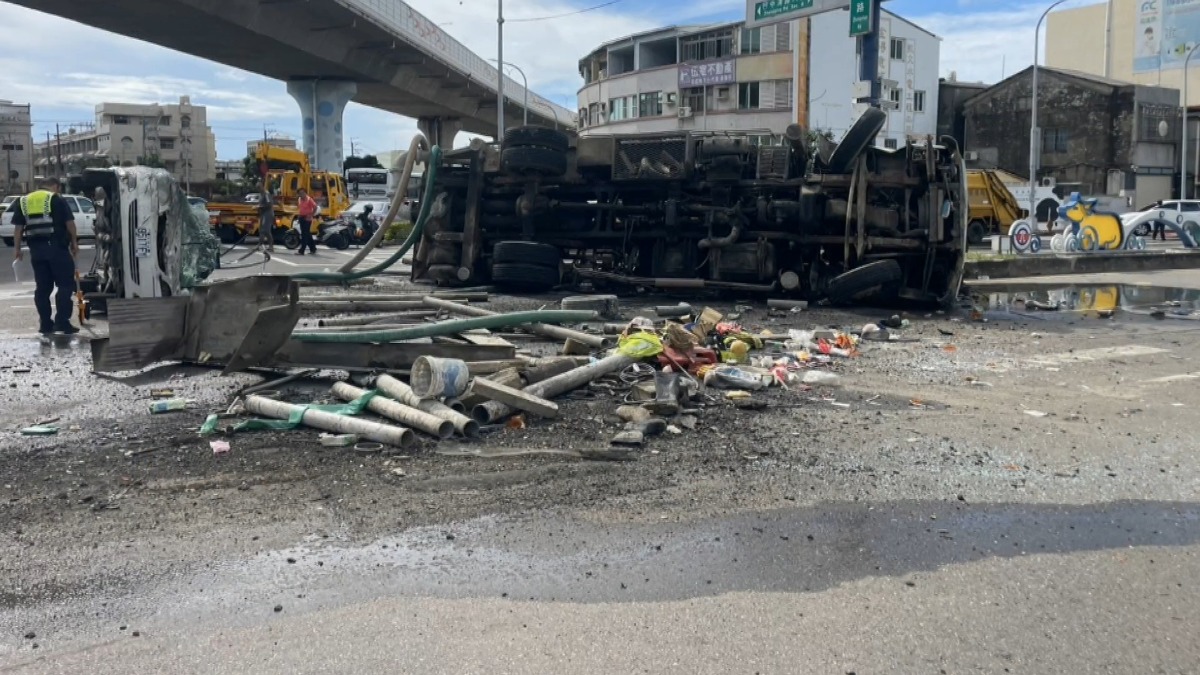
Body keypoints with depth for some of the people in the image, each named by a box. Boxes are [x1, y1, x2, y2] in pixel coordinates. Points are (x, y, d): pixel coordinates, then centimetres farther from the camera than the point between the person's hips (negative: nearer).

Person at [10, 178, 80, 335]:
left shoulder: (23, 201, 13)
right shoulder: (57, 200, -1)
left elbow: (18, 228, 11)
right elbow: (69, 222, -4)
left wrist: (18, 249, 14)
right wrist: (74, 242, 7)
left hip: (36, 248, 5)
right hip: (56, 246, -5)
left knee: (42, 287, 10)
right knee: (65, 284, -1)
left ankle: (45, 324, 11)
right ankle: (62, 321, -9)